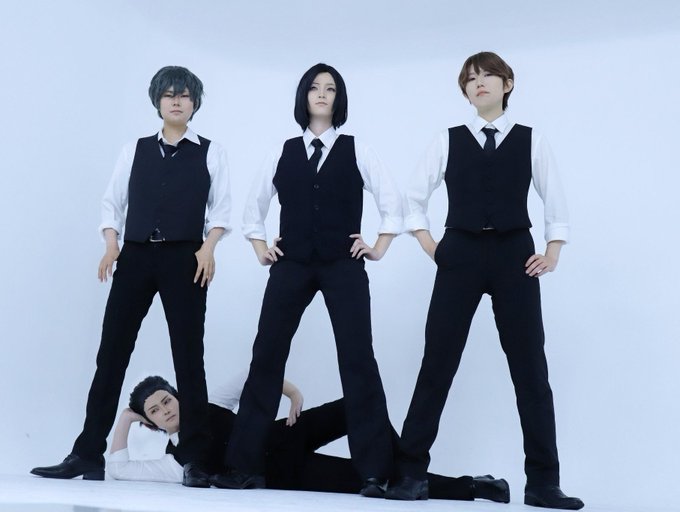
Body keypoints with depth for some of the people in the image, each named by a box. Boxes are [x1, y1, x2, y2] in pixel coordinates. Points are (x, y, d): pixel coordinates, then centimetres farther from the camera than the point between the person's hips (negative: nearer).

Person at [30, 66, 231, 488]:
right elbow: (113, 203, 11)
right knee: (112, 352, 0)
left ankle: (194, 460, 6)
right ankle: (88, 454, 5)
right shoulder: (135, 150, 12)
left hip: (184, 258, -2)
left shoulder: (210, 153, 7)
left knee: (189, 356, 0)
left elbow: (221, 208, 3)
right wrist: (111, 245, -5)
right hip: (135, 256, 2)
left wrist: (208, 248, -13)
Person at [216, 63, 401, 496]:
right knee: (267, 355, 0)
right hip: (291, 265, 2)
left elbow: (393, 202, 6)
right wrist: (259, 246, 11)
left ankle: (374, 471, -2)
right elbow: (255, 204, 20)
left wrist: (379, 248, 1)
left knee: (357, 360, -5)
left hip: (343, 266, -2)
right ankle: (246, 465, 8)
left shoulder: (356, 151, 5)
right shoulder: (285, 152, 10)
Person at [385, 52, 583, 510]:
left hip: (515, 254, 0)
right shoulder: (449, 141, 7)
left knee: (530, 368, 1)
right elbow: (415, 196, 12)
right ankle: (412, 471, 5)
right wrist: (429, 246, 3)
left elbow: (556, 203, 10)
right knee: (438, 363, -1)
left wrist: (553, 253, 0)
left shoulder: (532, 141, 7)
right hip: (460, 254, 0)